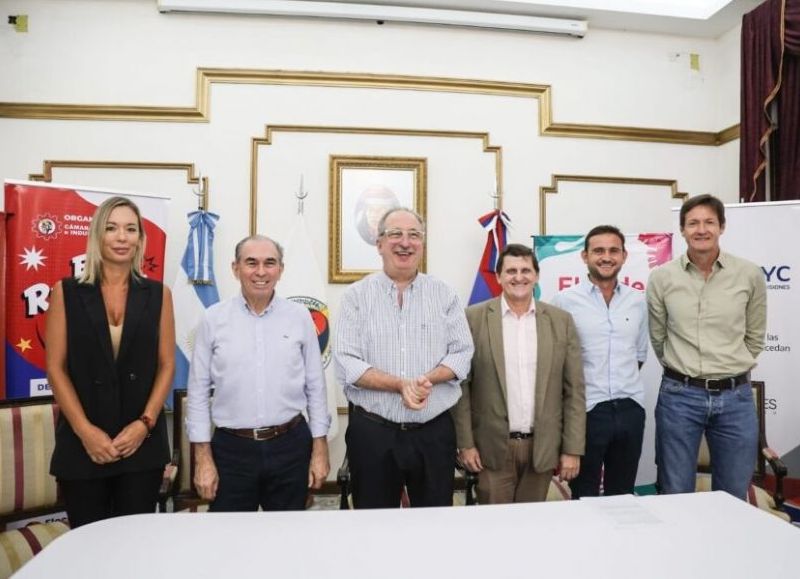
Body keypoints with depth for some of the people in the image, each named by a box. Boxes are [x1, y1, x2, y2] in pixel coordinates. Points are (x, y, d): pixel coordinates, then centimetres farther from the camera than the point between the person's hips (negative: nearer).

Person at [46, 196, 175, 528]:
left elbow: (166, 365, 2)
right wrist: (85, 430, -10)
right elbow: (56, 368, -2)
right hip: (81, 443, 0)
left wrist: (145, 423, -8)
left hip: (142, 442, 1)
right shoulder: (66, 292, 2)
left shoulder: (158, 294, 3)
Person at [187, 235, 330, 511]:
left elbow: (316, 387, 2)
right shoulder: (214, 319, -3)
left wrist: (320, 449, 2)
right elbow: (198, 392, 0)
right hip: (231, 448, 0)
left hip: (291, 446, 1)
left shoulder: (300, 317, -2)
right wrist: (203, 457, -2)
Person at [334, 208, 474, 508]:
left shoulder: (444, 295, 4)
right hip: (372, 432, -1)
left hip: (435, 432, 2)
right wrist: (400, 384, -20)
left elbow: (462, 353, 0)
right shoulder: (357, 295, -2)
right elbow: (345, 364, -9)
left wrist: (428, 379, -18)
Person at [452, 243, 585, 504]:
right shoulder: (474, 318, -5)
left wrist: (572, 449, 0)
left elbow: (574, 390, 3)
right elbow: (461, 385, -4)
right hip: (492, 447, -2)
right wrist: (465, 443, -6)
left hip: (542, 448, 2)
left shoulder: (561, 321, 2)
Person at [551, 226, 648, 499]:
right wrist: (587, 384, -1)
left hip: (630, 408, 4)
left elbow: (640, 353, 18)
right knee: (584, 498, 8)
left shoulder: (638, 300, 7)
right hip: (586, 409, -4)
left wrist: (624, 382, 11)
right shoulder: (565, 300, -6)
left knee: (623, 495, 17)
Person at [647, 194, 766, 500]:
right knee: (676, 496, 10)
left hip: (736, 397, 1)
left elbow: (754, 337, 10)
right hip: (679, 396, -1)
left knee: (733, 497, 15)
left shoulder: (750, 275, -1)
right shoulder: (661, 277, -4)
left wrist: (731, 372, 14)